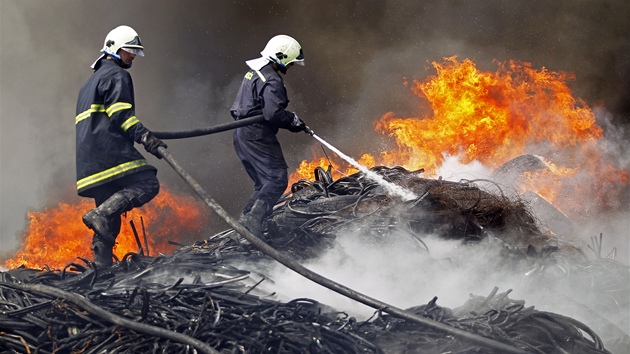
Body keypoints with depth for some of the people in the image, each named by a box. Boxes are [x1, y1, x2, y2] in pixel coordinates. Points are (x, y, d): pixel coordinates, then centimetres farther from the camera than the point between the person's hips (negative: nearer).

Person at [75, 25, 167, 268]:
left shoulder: (92, 80, 31)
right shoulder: (116, 75, 0)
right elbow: (121, 113, -15)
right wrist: (145, 137, -22)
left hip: (89, 158, 10)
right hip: (108, 148, -10)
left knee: (108, 221, 8)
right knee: (147, 183, -17)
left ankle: (102, 266, 3)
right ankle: (102, 214, -29)